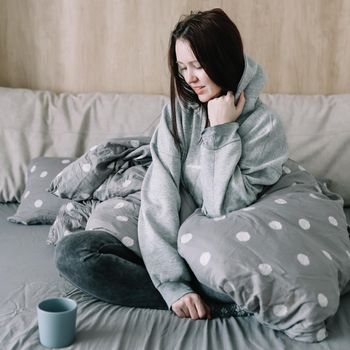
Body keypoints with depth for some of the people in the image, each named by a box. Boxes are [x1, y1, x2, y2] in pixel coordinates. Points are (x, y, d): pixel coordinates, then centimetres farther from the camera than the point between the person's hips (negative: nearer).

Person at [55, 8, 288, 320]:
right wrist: (173, 283, -22)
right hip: (170, 243, 4)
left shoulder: (264, 125, -9)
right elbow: (159, 195, -12)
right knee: (71, 252, -18)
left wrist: (221, 132, -17)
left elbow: (225, 211, -17)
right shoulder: (179, 110, 0)